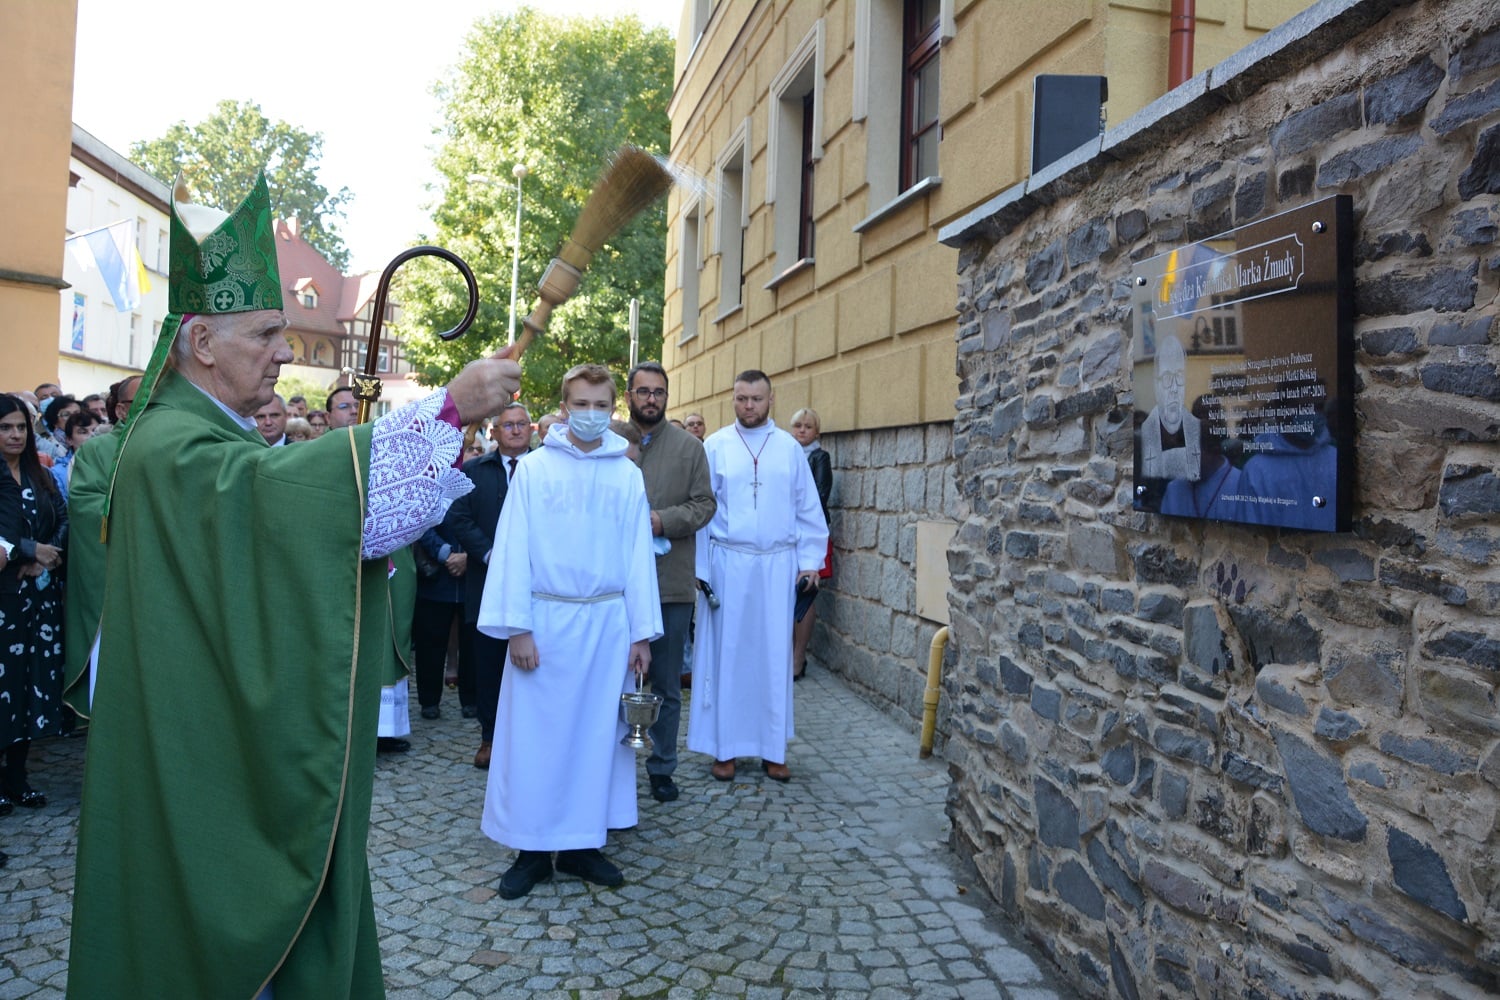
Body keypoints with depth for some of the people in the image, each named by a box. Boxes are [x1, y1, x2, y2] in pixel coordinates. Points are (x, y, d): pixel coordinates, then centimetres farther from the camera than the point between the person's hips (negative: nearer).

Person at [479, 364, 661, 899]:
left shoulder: (628, 475, 5)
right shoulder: (534, 468, -1)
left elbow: (638, 555, 5)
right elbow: (513, 549, -3)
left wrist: (641, 632, 3)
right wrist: (517, 628, -9)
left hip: (608, 622, 2)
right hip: (547, 619, -2)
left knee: (597, 730, 9)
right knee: (537, 733, 4)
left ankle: (582, 843, 23)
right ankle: (532, 849, 17)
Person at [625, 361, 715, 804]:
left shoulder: (689, 446, 4)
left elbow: (704, 504, 1)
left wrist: (662, 521, -14)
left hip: (671, 583, 1)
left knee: (667, 685, 10)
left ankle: (662, 766, 24)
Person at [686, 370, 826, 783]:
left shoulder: (789, 448, 6)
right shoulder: (715, 446, 2)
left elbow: (807, 509, 9)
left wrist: (810, 559, 2)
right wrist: (699, 567, -4)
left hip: (777, 565, 2)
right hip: (727, 562, -1)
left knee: (774, 656, 6)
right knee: (725, 654, 3)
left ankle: (773, 749, 17)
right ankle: (724, 748, 14)